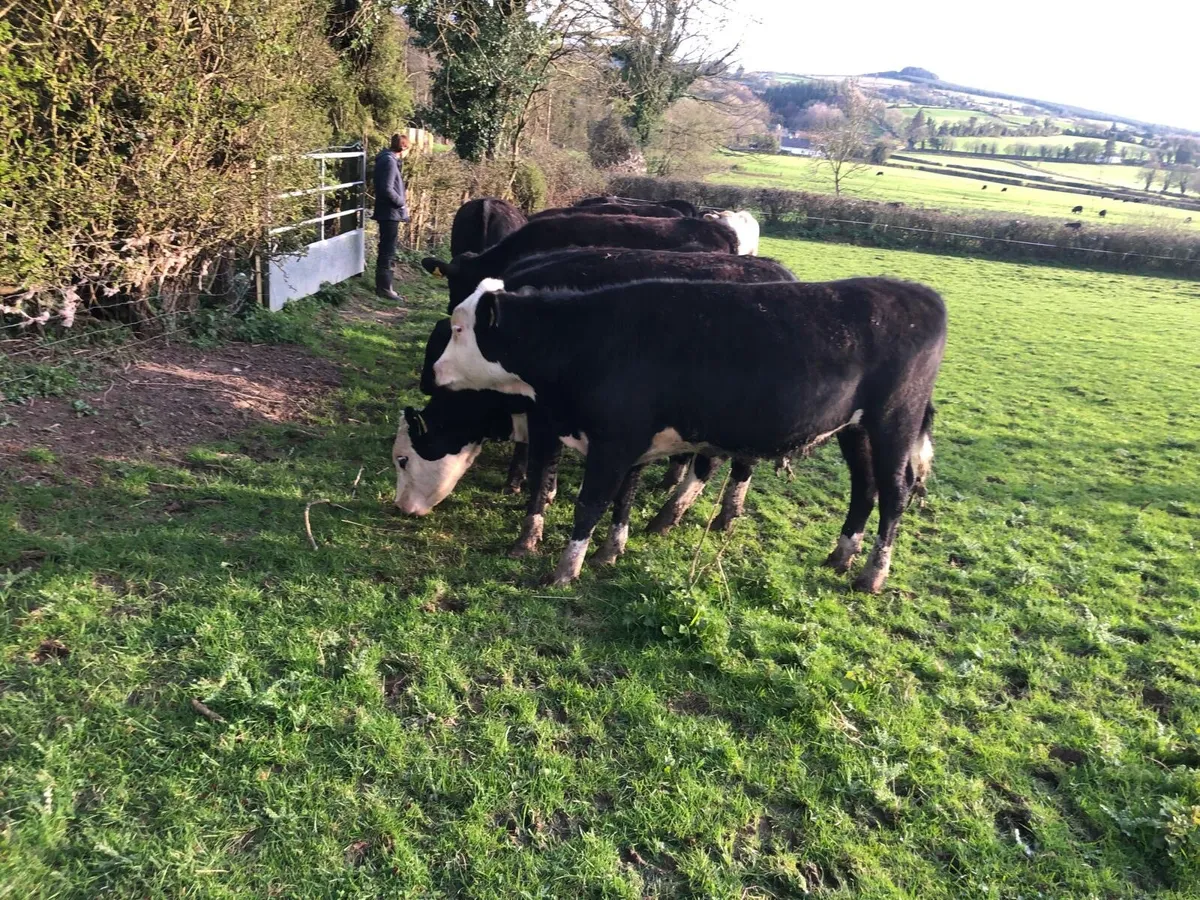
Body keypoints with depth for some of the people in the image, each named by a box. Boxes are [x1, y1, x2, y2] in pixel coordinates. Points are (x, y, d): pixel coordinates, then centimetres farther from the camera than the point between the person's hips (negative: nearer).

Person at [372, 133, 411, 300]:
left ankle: (382, 285, 23)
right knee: (388, 251, -5)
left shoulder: (387, 159, 14)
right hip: (390, 212, -10)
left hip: (387, 212, 10)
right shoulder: (389, 161, -17)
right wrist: (402, 202, -12)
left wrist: (401, 197, 11)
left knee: (386, 250, 15)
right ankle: (385, 288, 0)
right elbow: (387, 189, -24)